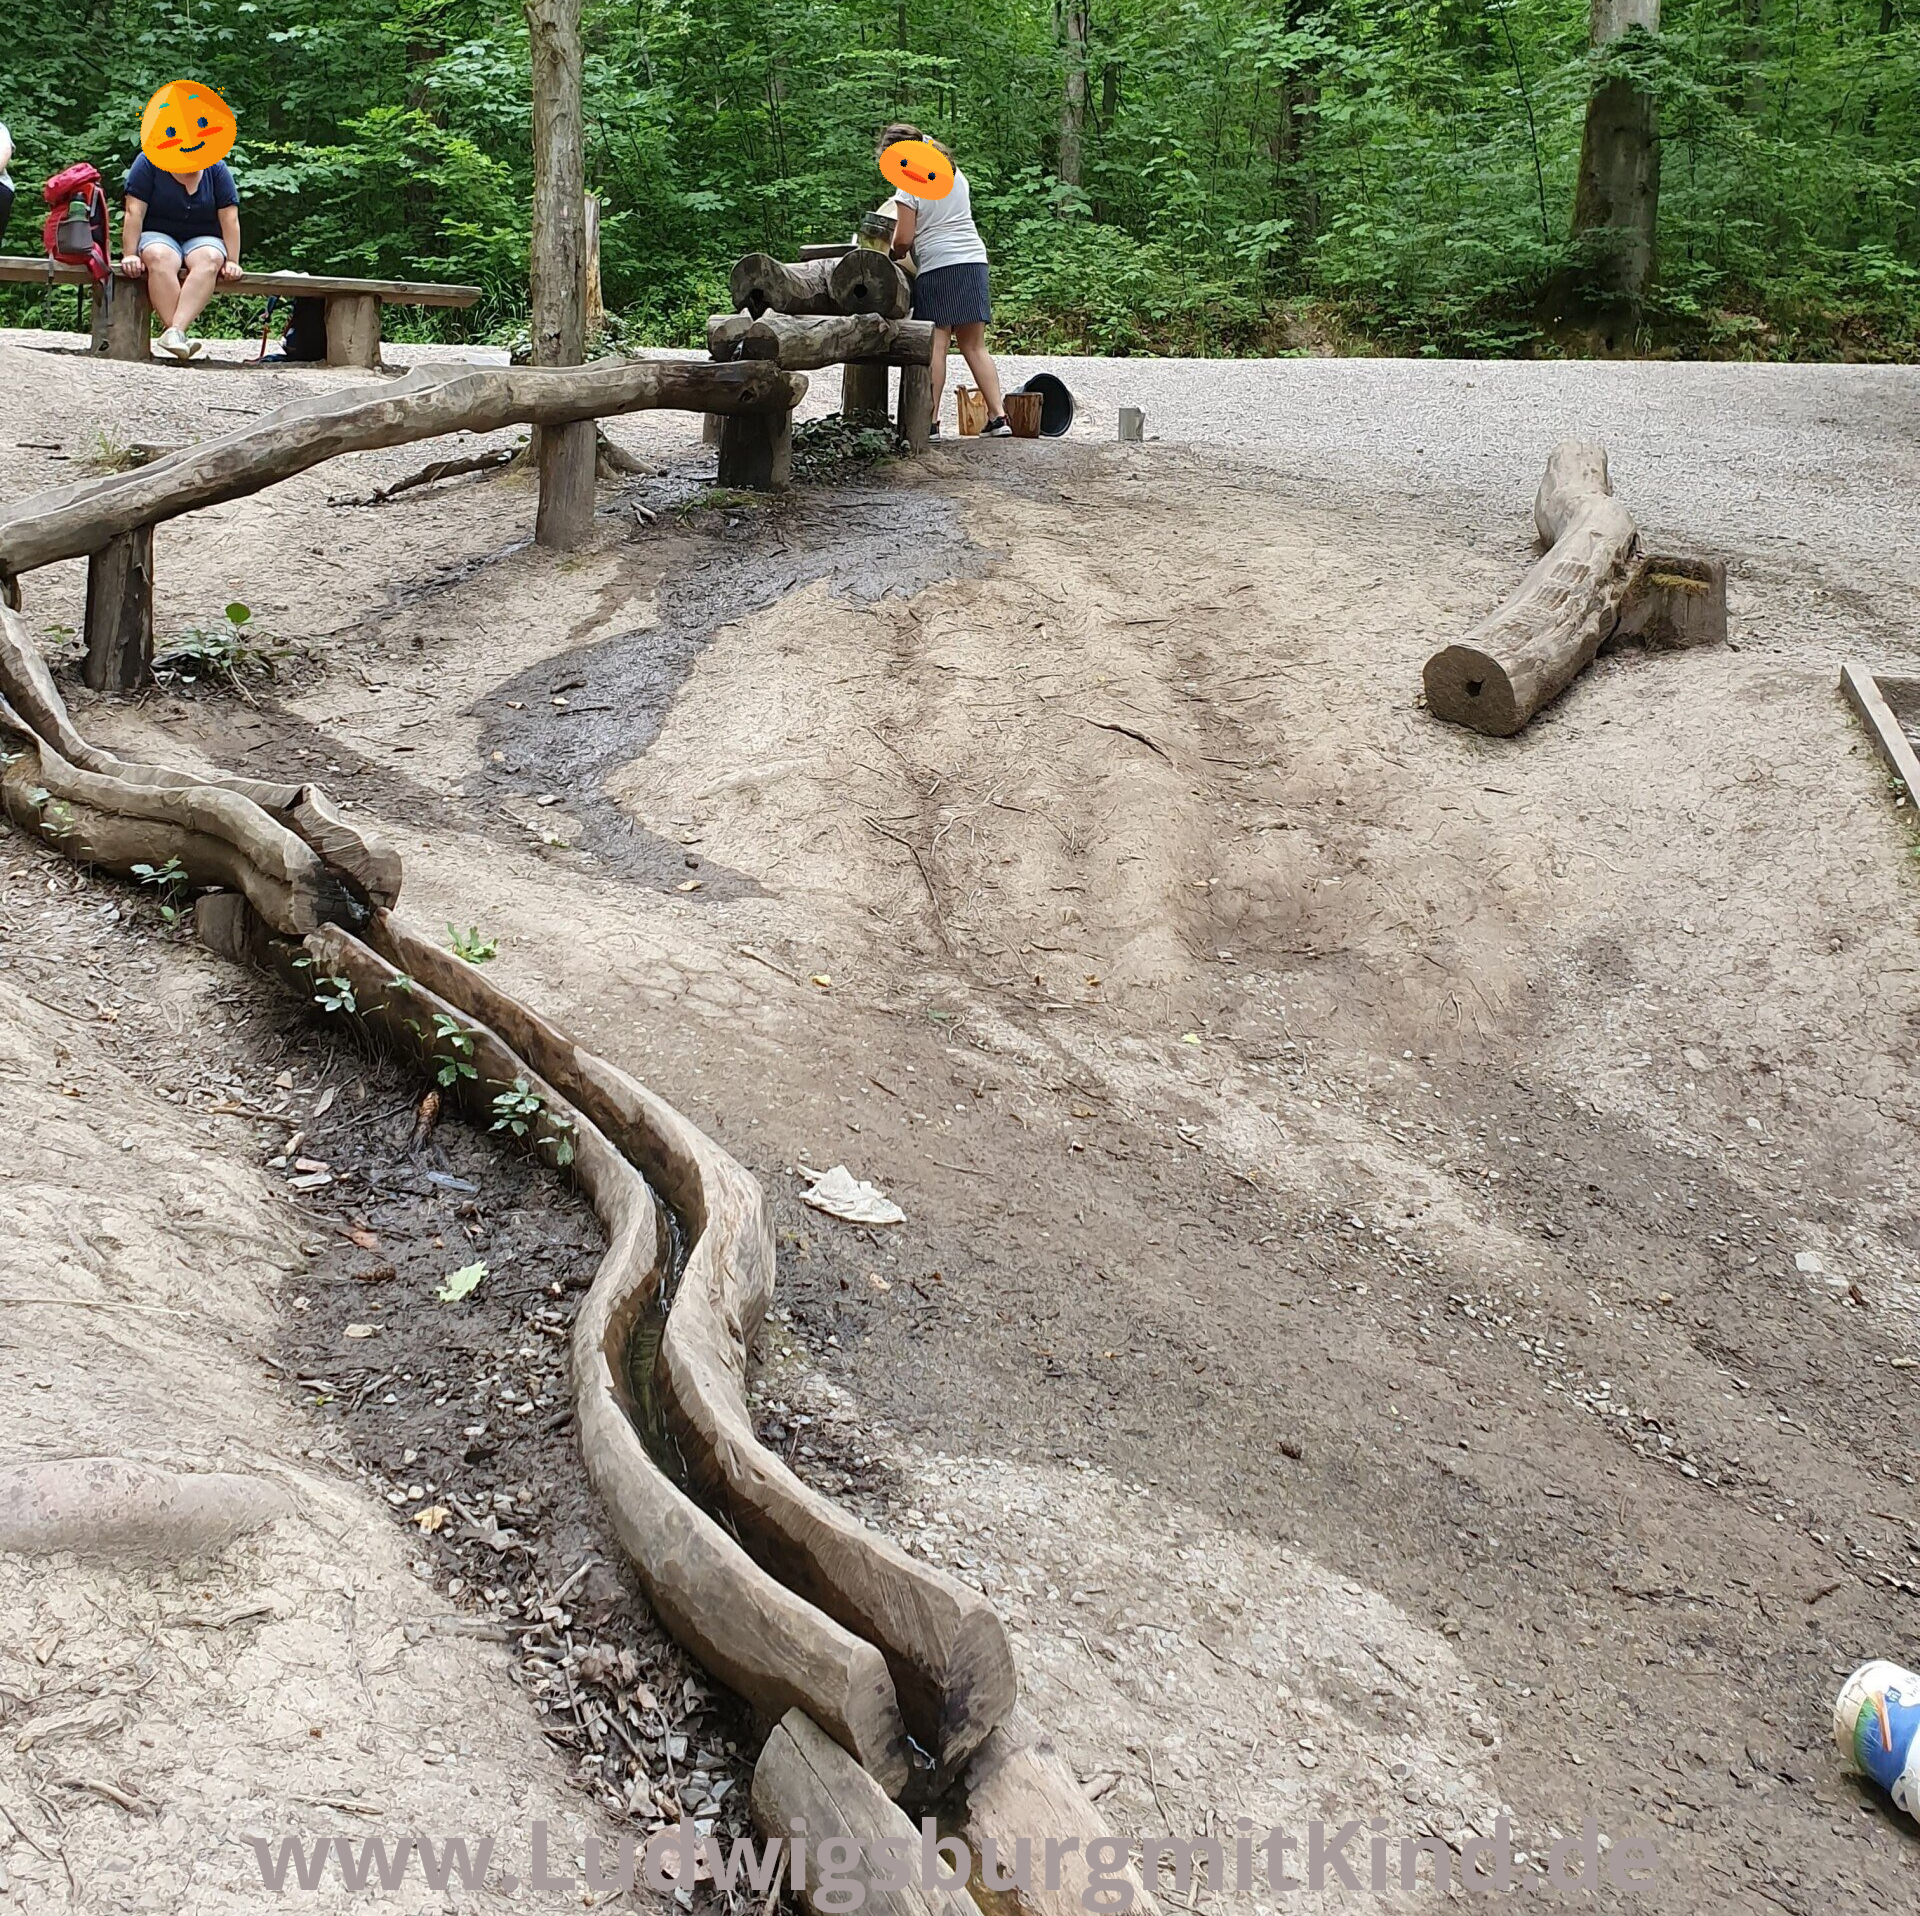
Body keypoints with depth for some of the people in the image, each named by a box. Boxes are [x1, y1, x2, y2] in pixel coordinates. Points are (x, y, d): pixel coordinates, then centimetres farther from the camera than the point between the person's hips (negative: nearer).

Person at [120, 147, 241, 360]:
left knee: (210, 259, -35)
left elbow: (230, 218, -3)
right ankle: (177, 334, -45)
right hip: (158, 238, -1)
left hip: (202, 241, 1)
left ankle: (175, 331, -49)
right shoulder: (149, 162, -4)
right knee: (161, 257, -37)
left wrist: (232, 262, -13)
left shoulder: (216, 169, 2)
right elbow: (134, 211, -9)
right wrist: (130, 255, -17)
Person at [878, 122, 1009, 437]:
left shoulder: (909, 186, -4)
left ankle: (931, 420, -9)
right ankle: (997, 414, -3)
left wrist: (894, 256, 14)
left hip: (937, 265, -6)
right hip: (974, 260, 6)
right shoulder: (956, 174, 17)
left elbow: (904, 238, -6)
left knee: (936, 344, -7)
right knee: (975, 345, 6)